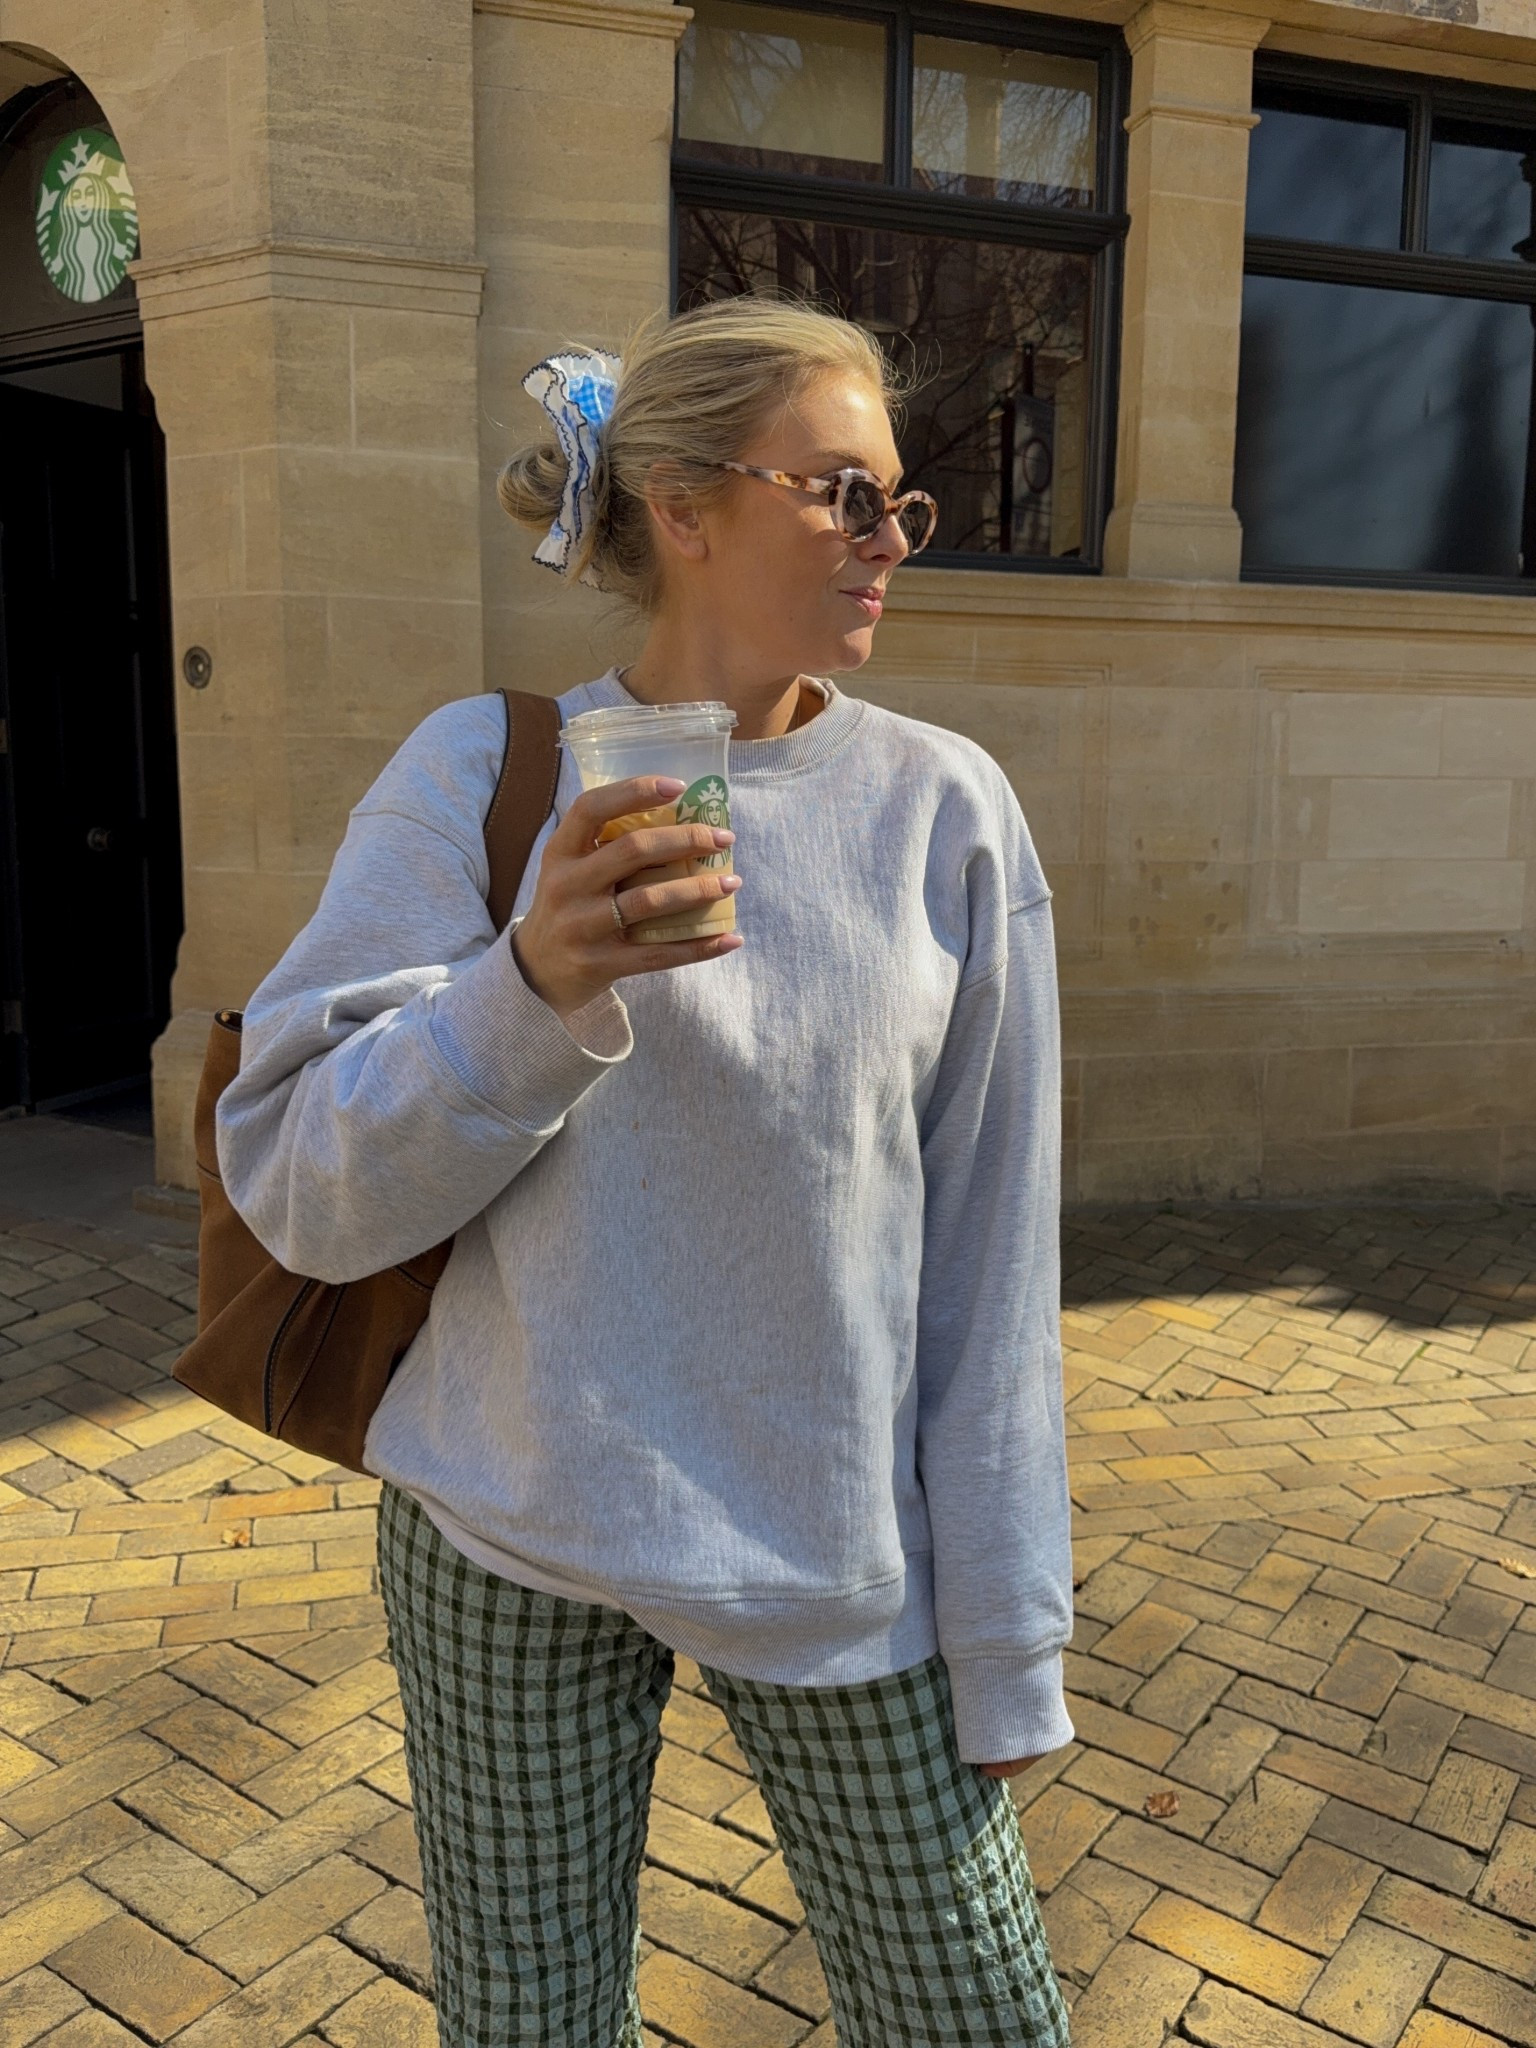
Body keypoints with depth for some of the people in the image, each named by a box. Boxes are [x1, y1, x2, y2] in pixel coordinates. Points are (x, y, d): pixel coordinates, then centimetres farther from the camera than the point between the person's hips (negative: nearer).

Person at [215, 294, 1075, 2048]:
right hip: (511, 1547, 0)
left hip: (846, 1557, 1)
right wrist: (536, 985, -26)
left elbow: (988, 1254, -3)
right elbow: (299, 1194, -9)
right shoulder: (480, 774, -7)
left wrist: (1005, 1642, -1)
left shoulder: (945, 806, -5)